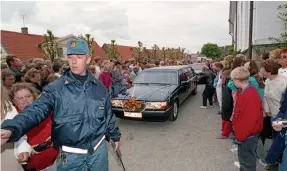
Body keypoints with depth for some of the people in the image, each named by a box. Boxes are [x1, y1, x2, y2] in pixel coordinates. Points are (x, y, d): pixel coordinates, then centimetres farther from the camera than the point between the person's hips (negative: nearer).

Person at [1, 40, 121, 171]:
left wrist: (115, 135, 18)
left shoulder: (99, 87, -1)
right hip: (71, 155, -2)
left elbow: (108, 114, 9)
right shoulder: (55, 88, -10)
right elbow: (36, 110, -22)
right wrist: (11, 129, -40)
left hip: (99, 150, 3)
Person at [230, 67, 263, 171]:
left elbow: (249, 119, -28)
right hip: (244, 133, 9)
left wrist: (240, 137, -19)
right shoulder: (242, 91, 1)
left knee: (247, 159, 9)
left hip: (248, 135, -9)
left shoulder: (250, 96, -29)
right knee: (244, 157, 25)